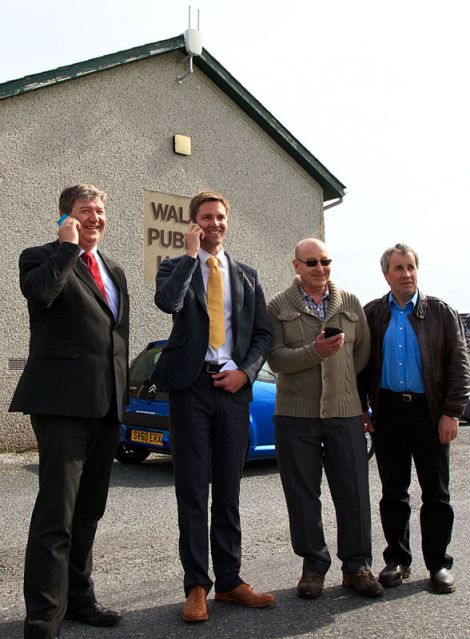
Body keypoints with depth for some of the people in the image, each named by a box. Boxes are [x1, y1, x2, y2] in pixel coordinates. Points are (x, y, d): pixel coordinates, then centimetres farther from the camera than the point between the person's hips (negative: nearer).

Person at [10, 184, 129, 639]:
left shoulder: (113, 271, 19)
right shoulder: (42, 257, -1)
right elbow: (39, 292, -25)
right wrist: (67, 246, -15)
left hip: (106, 405, 7)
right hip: (63, 401, -7)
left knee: (88, 511, 16)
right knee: (56, 512, -6)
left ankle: (78, 597, 30)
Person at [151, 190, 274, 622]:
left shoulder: (247, 276, 15)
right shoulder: (175, 267, 6)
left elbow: (263, 333, 11)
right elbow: (167, 302, -18)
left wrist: (245, 372, -4)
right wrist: (191, 253, -11)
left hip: (234, 386, 3)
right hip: (191, 384, -3)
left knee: (229, 490, 10)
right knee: (192, 491, 2)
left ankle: (229, 580, 20)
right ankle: (197, 586, 12)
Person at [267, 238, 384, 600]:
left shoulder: (351, 304, 10)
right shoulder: (279, 307, 3)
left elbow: (363, 352, 12)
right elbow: (276, 359, -6)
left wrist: (353, 395, 6)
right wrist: (315, 352, -19)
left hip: (345, 412, 2)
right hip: (296, 414, -1)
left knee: (354, 493, 4)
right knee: (303, 495, 6)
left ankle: (357, 566, 20)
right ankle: (314, 565, 21)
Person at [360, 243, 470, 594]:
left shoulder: (441, 312, 3)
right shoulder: (372, 313, 7)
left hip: (429, 412, -1)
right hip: (387, 412, 1)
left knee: (436, 493, 6)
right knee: (393, 492, 10)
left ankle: (439, 564, 20)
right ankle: (398, 560, 23)